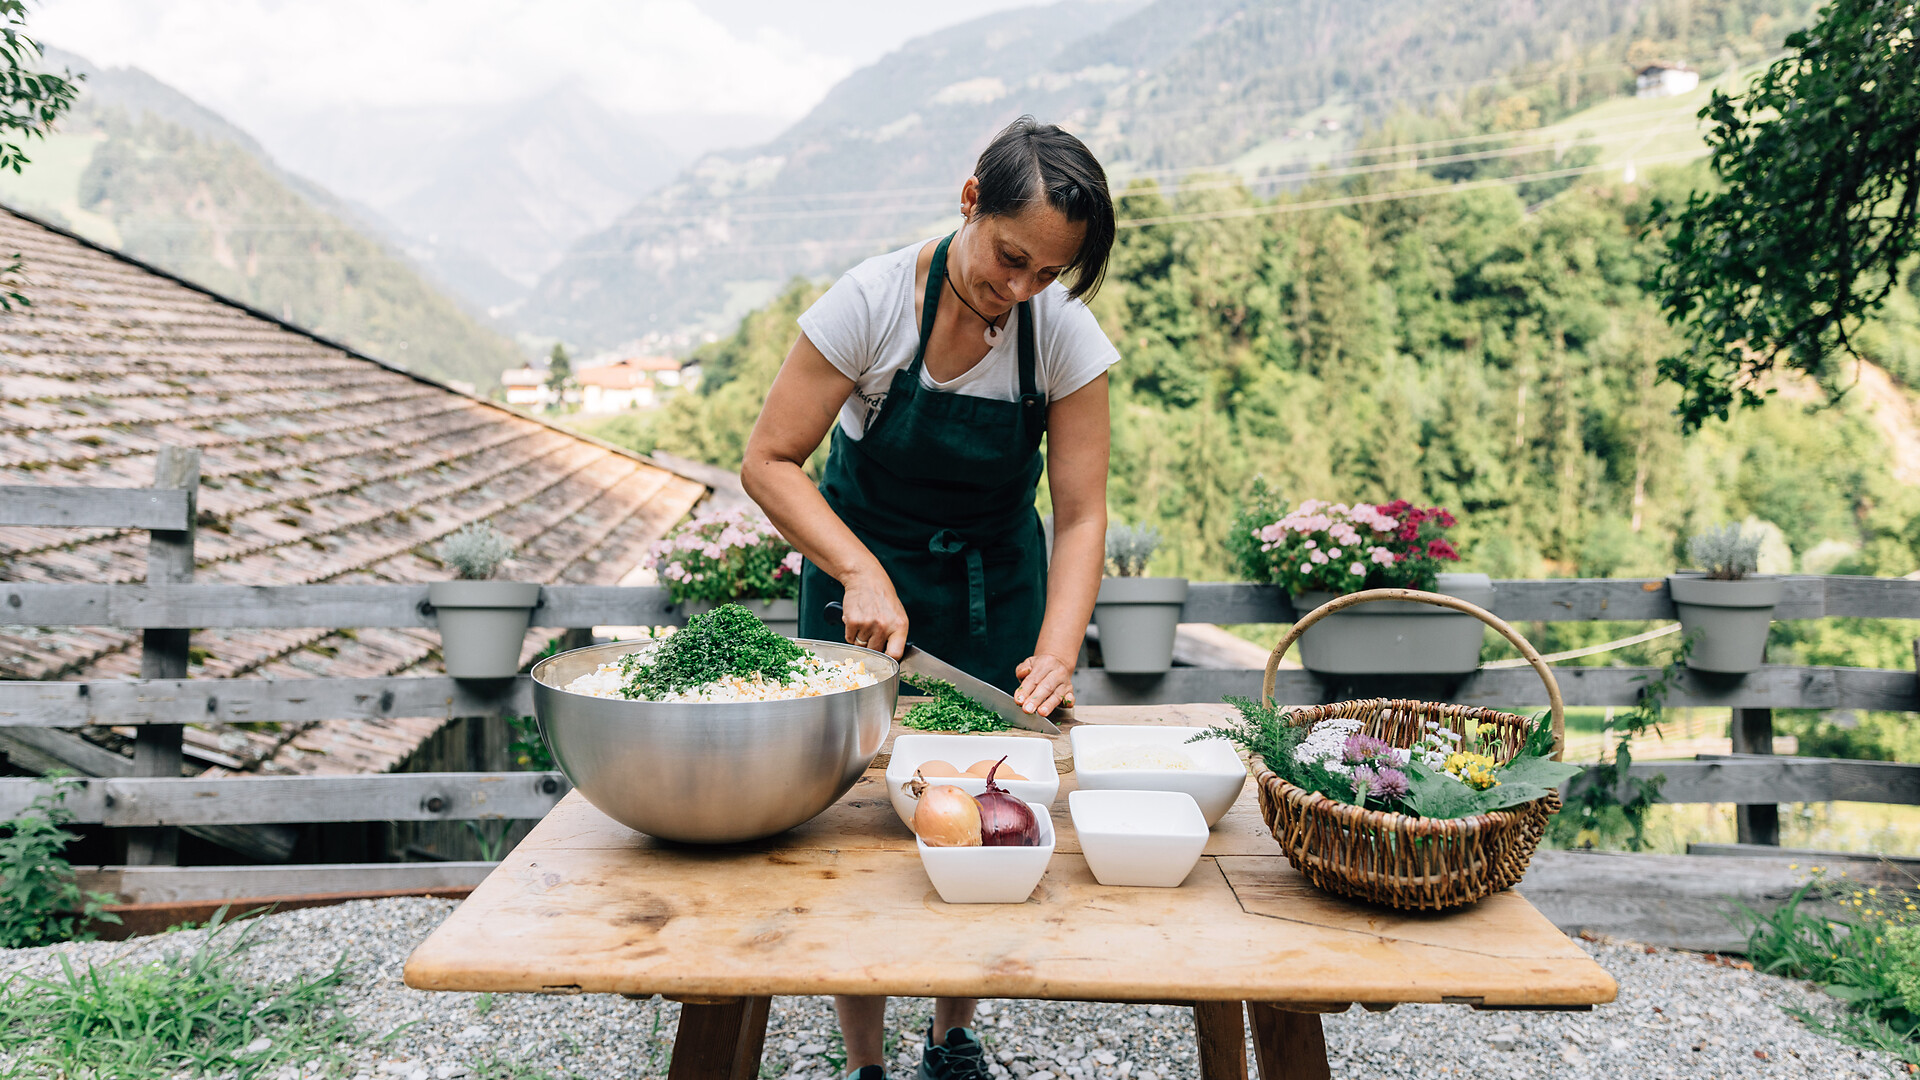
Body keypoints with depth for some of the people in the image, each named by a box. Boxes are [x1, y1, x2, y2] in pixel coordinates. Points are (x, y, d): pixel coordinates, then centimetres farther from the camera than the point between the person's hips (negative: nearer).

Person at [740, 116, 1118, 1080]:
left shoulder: (1067, 334, -16)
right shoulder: (872, 301, -22)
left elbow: (1080, 516, -14)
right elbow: (769, 461, -17)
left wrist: (1056, 652, -27)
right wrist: (861, 573, -28)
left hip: (996, 593, 2)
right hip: (861, 580, -2)